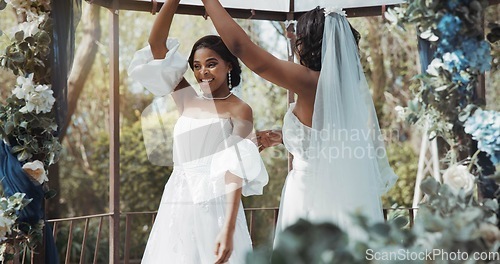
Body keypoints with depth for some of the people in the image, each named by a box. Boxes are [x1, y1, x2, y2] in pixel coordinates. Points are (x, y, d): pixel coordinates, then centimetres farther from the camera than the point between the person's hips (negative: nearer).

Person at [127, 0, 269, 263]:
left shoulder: (239, 110, -2)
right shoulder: (187, 101, 11)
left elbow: (236, 171, -13)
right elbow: (156, 43, 8)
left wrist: (229, 228, -24)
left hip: (214, 207, -5)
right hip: (177, 205, 5)